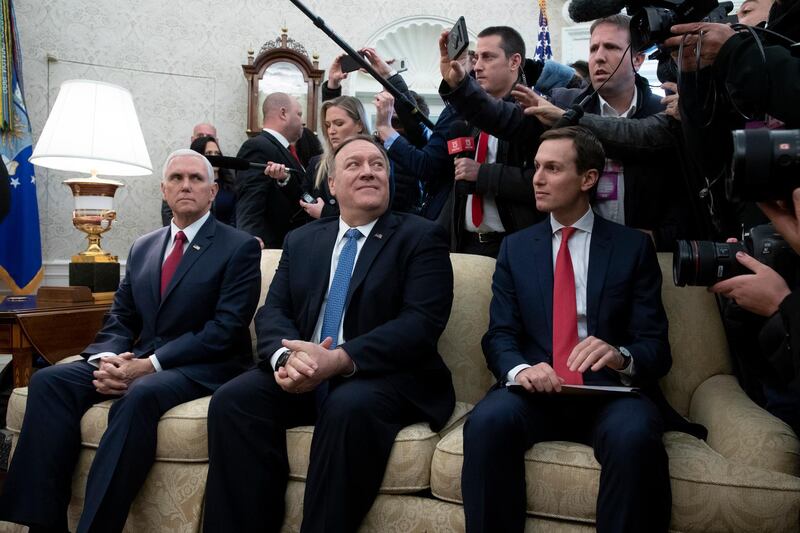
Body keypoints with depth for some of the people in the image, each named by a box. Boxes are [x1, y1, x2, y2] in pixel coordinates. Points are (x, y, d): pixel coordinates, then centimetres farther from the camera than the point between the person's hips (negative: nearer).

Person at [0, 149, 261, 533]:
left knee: (139, 395, -35)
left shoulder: (240, 247, -2)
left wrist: (149, 364, -19)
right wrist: (107, 359, -9)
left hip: (202, 368, -6)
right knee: (49, 380, -15)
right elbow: (119, 319, 15)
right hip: (140, 361, 6)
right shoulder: (143, 247, 18)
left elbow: (227, 328, -13)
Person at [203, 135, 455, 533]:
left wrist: (339, 360, -24)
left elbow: (421, 322, -12)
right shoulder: (301, 240, 17)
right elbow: (272, 312, 8)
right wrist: (286, 357, -17)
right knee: (232, 400, -20)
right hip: (301, 379, 4)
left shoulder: (421, 237, 1)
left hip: (383, 378, -4)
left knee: (350, 408, -35)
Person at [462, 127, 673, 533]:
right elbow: (499, 335, 4)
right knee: (487, 421, -30)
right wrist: (520, 370, -20)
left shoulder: (633, 247, 7)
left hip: (611, 391, -1)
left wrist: (621, 357, -23)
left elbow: (656, 345, 1)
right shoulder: (515, 248, 12)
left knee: (635, 435, -34)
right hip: (535, 391, 1)